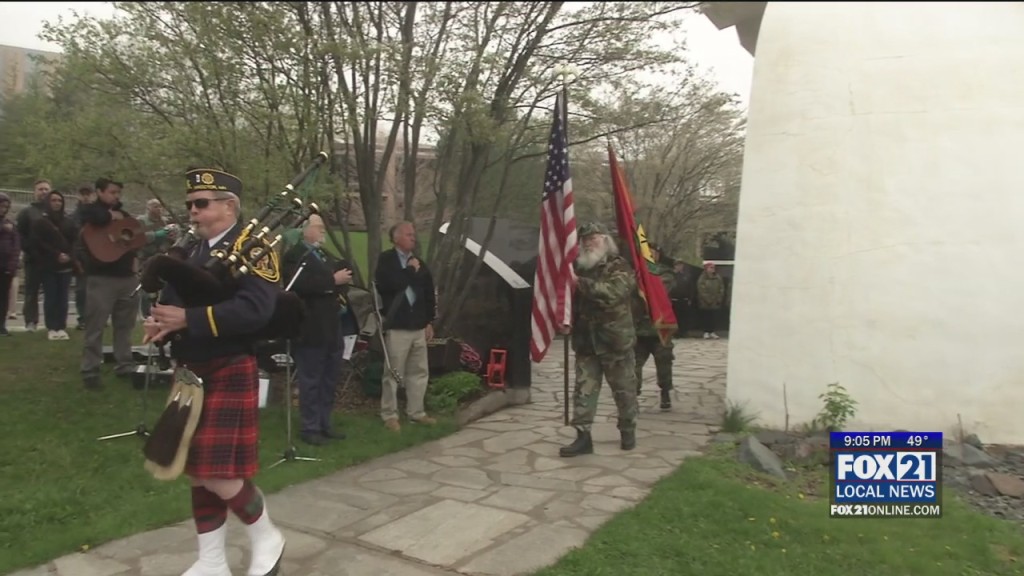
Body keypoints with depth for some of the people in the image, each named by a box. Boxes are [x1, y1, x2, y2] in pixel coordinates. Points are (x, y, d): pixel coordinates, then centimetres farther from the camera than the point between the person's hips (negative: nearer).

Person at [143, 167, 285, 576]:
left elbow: (255, 310, -24)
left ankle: (267, 538, 19)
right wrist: (160, 322, -12)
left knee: (220, 475, -6)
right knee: (198, 473, 13)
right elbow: (170, 298, 12)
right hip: (190, 373, 7)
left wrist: (188, 319, -28)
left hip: (229, 373, -7)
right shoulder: (188, 249, 12)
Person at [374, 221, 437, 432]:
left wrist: (429, 321, 12)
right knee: (393, 373, 0)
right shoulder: (386, 259, -4)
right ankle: (389, 415, 11)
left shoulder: (418, 263, 13)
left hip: (418, 325, 6)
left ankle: (416, 412, 23)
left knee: (419, 371, 12)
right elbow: (387, 285, -21)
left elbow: (429, 293, 16)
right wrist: (409, 270, -11)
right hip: (397, 325, -6)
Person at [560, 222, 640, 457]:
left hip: (615, 340, -5)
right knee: (584, 390, 2)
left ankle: (628, 431, 27)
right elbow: (571, 299, 19)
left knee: (624, 391, 9)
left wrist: (581, 283, -32)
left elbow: (613, 292, -27)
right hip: (586, 341, 5)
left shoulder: (619, 267, -8)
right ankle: (583, 437, 6)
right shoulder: (579, 267, 11)